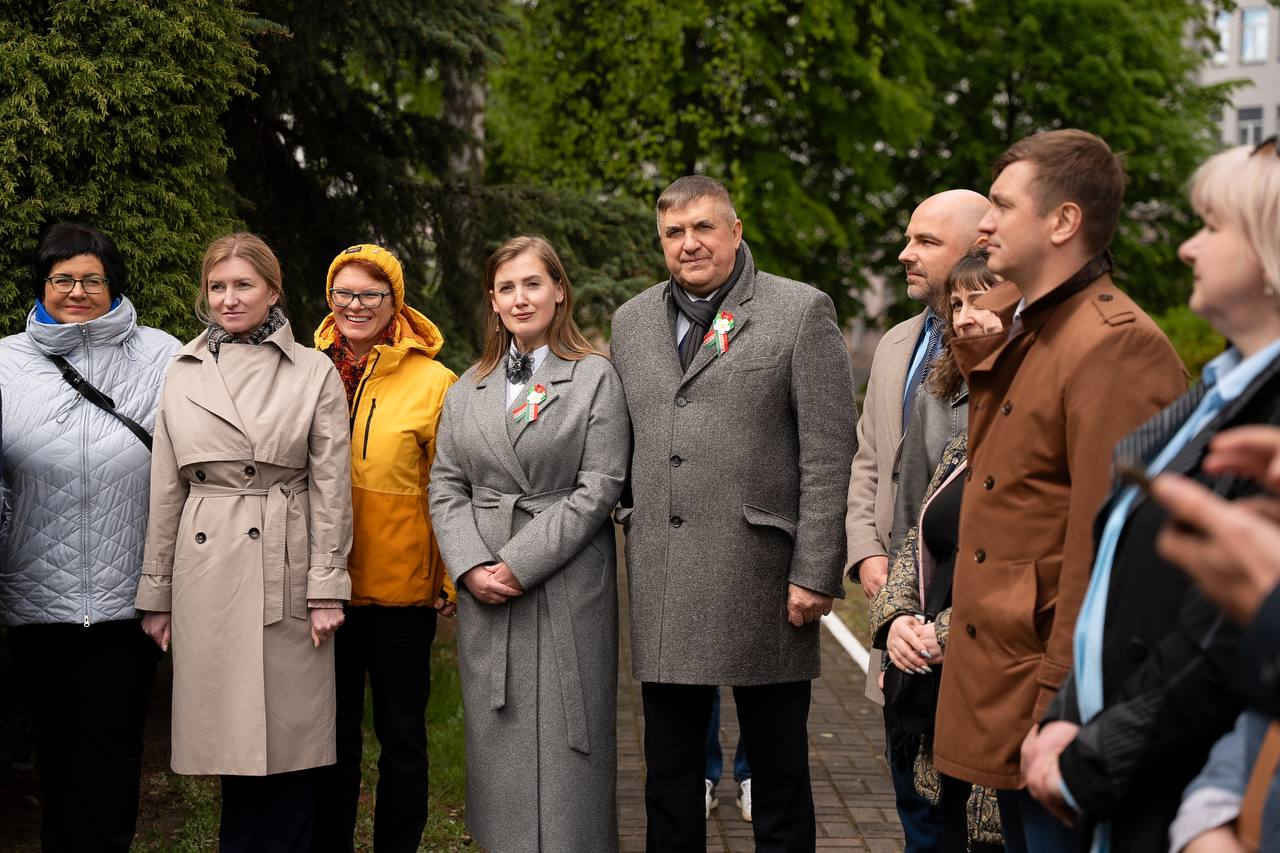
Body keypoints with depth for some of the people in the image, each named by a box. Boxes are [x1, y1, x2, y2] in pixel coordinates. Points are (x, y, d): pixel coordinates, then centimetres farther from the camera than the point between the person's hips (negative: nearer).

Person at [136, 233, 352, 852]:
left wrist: (327, 587, -6)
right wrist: (155, 593, 8)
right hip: (206, 570, 2)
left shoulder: (315, 373, 2)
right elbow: (165, 492, 10)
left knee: (288, 734, 1)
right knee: (230, 733, 6)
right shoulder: (183, 373, 8)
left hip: (285, 568, -2)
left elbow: (331, 488, 0)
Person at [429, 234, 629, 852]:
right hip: (485, 594, 4)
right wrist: (471, 566, -7)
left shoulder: (595, 378, -1)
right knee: (498, 746, 7)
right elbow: (446, 486, 10)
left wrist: (520, 564, -13)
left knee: (562, 747, -2)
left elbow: (598, 488, -8)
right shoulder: (468, 388, 14)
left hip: (567, 587, -4)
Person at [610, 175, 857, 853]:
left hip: (762, 581, -4)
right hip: (662, 585, 4)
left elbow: (829, 454, -6)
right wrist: (629, 519, 11)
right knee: (669, 770, 12)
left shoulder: (801, 312, -2)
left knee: (777, 766, 7)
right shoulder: (631, 322, 13)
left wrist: (815, 572, -11)